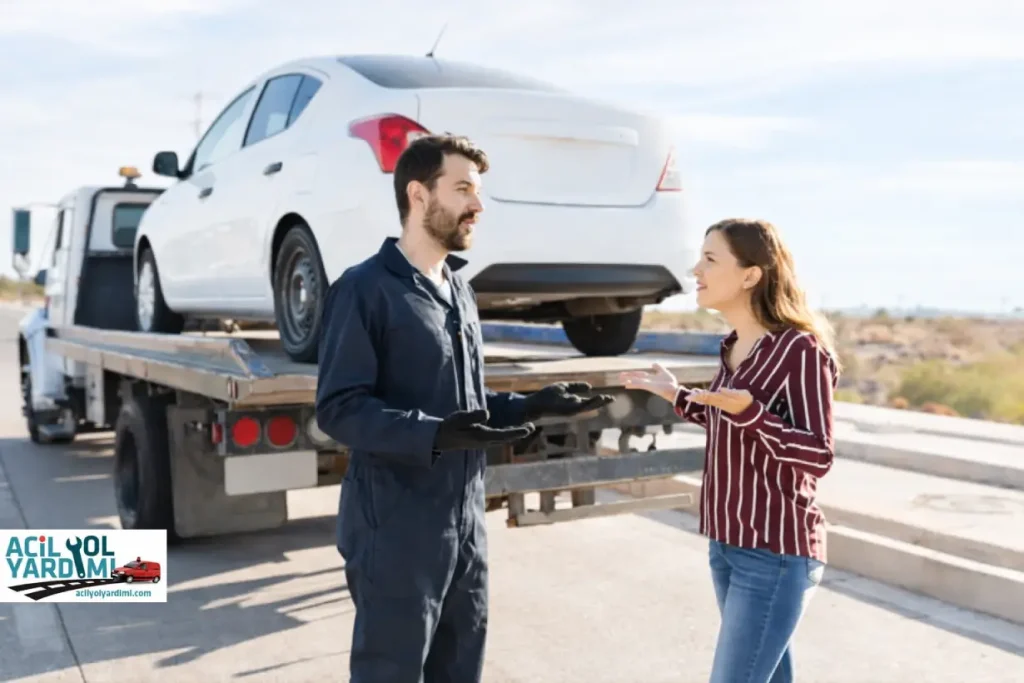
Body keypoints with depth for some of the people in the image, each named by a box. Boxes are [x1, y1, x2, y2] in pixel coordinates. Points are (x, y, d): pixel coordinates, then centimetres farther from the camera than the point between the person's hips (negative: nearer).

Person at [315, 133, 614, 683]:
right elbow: (339, 409, -18)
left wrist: (532, 406, 4)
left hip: (465, 523, 8)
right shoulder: (365, 289, -12)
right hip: (396, 530, -7)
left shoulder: (460, 290, 13)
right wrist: (435, 435, -31)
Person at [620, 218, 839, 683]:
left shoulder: (800, 348, -16)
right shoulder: (733, 347, 6)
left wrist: (748, 410, -31)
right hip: (728, 543, 8)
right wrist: (676, 395, 14)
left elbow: (818, 457, -18)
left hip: (776, 551, -8)